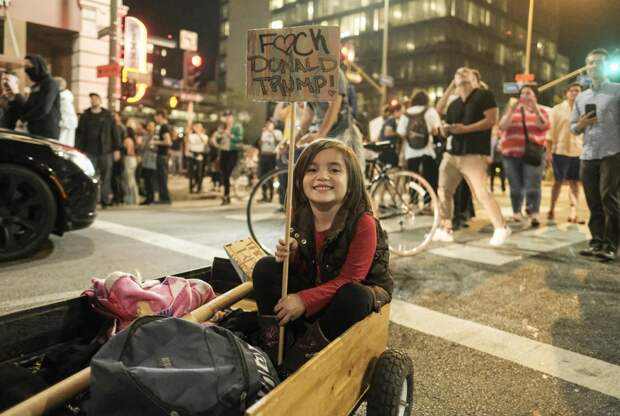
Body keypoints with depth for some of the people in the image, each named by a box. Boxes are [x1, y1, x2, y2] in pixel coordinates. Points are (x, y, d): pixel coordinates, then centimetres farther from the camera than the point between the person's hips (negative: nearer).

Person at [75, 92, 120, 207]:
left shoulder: (107, 116, 9)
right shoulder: (85, 116, 11)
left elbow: (114, 133, 7)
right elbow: (79, 133, 7)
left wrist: (117, 149, 0)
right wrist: (78, 149, -2)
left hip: (106, 151, 0)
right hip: (90, 151, 0)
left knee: (106, 176, 1)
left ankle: (105, 199, 8)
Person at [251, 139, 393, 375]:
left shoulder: (363, 223, -25)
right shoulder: (299, 216, -9)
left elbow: (349, 280, -22)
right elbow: (303, 270, 2)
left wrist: (305, 300, -27)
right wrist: (291, 256, -21)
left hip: (352, 293, -4)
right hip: (310, 287, 5)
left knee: (355, 297, -37)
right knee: (265, 267, -11)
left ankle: (294, 365, -20)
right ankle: (270, 349, -13)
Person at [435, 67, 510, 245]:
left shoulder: (483, 95, -2)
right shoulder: (454, 105, 18)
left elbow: (491, 120, -13)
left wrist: (465, 129, -19)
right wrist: (446, 129, -4)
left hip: (474, 155, -7)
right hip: (452, 154, 7)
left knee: (482, 193, -13)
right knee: (443, 191, 5)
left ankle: (501, 228, 1)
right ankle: (445, 229, 15)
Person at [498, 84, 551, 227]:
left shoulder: (541, 111, 10)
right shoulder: (512, 109, 13)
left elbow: (544, 126, -9)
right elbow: (502, 126, -3)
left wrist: (535, 107, -15)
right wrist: (511, 109, -12)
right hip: (512, 154, 2)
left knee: (533, 186, -12)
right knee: (515, 186, 2)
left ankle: (534, 213, -16)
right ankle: (516, 212, 11)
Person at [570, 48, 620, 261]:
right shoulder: (581, 97, 17)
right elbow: (573, 127, 18)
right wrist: (581, 125, -4)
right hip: (588, 156, 5)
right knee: (593, 202, 6)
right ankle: (597, 241, 13)